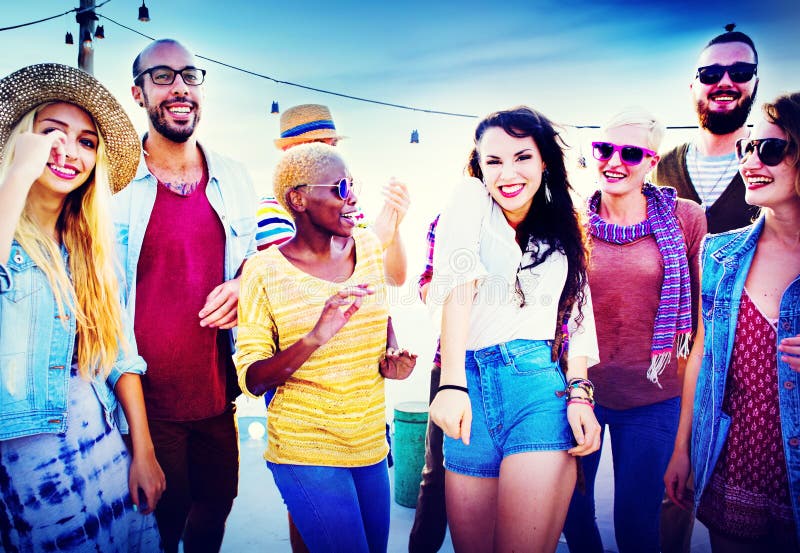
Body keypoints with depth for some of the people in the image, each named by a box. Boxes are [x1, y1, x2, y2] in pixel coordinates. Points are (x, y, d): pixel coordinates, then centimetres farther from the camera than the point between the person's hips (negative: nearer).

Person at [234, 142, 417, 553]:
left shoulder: (369, 248, 1)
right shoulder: (264, 270, -12)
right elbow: (251, 380, -13)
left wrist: (393, 356, 1)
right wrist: (314, 338, -28)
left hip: (371, 444, 5)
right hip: (307, 452, -5)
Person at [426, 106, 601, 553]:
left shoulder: (562, 230, 15)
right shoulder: (472, 200, 6)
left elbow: (577, 315, 10)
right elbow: (459, 288, -8)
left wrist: (580, 393, -7)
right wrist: (452, 385, -20)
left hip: (541, 385, 1)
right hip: (470, 385, 0)